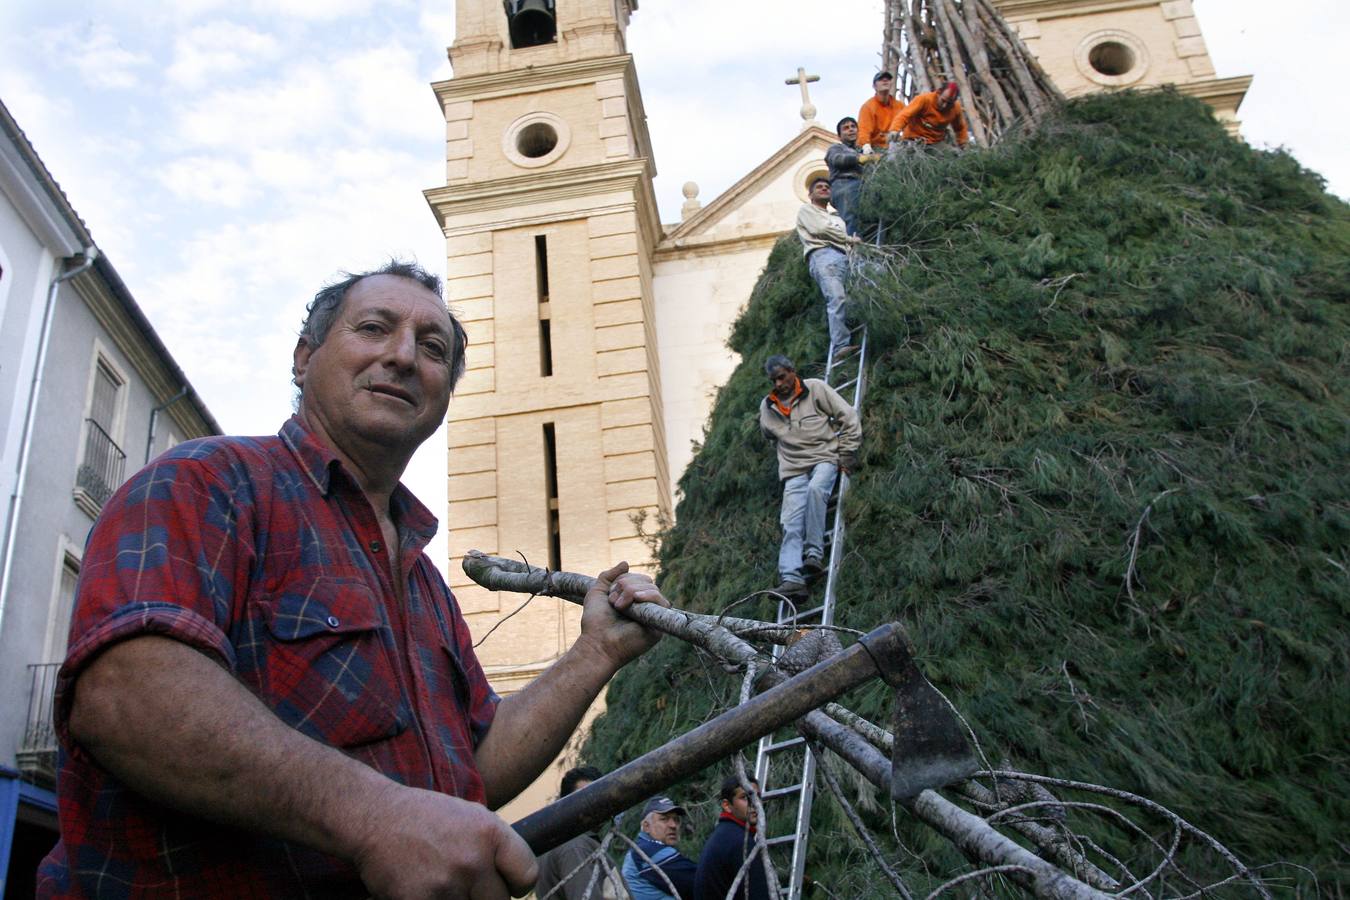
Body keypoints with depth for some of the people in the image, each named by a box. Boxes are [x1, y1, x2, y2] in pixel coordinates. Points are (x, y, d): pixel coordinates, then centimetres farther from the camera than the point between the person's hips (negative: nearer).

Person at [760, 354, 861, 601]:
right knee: (791, 523, -16)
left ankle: (815, 553, -31)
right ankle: (791, 579, -30)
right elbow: (768, 433, 34)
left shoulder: (816, 389, 0)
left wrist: (847, 454, -3)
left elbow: (848, 417, 0)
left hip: (825, 457, -3)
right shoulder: (767, 407, 12)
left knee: (816, 488, -37)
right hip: (794, 469, 3)